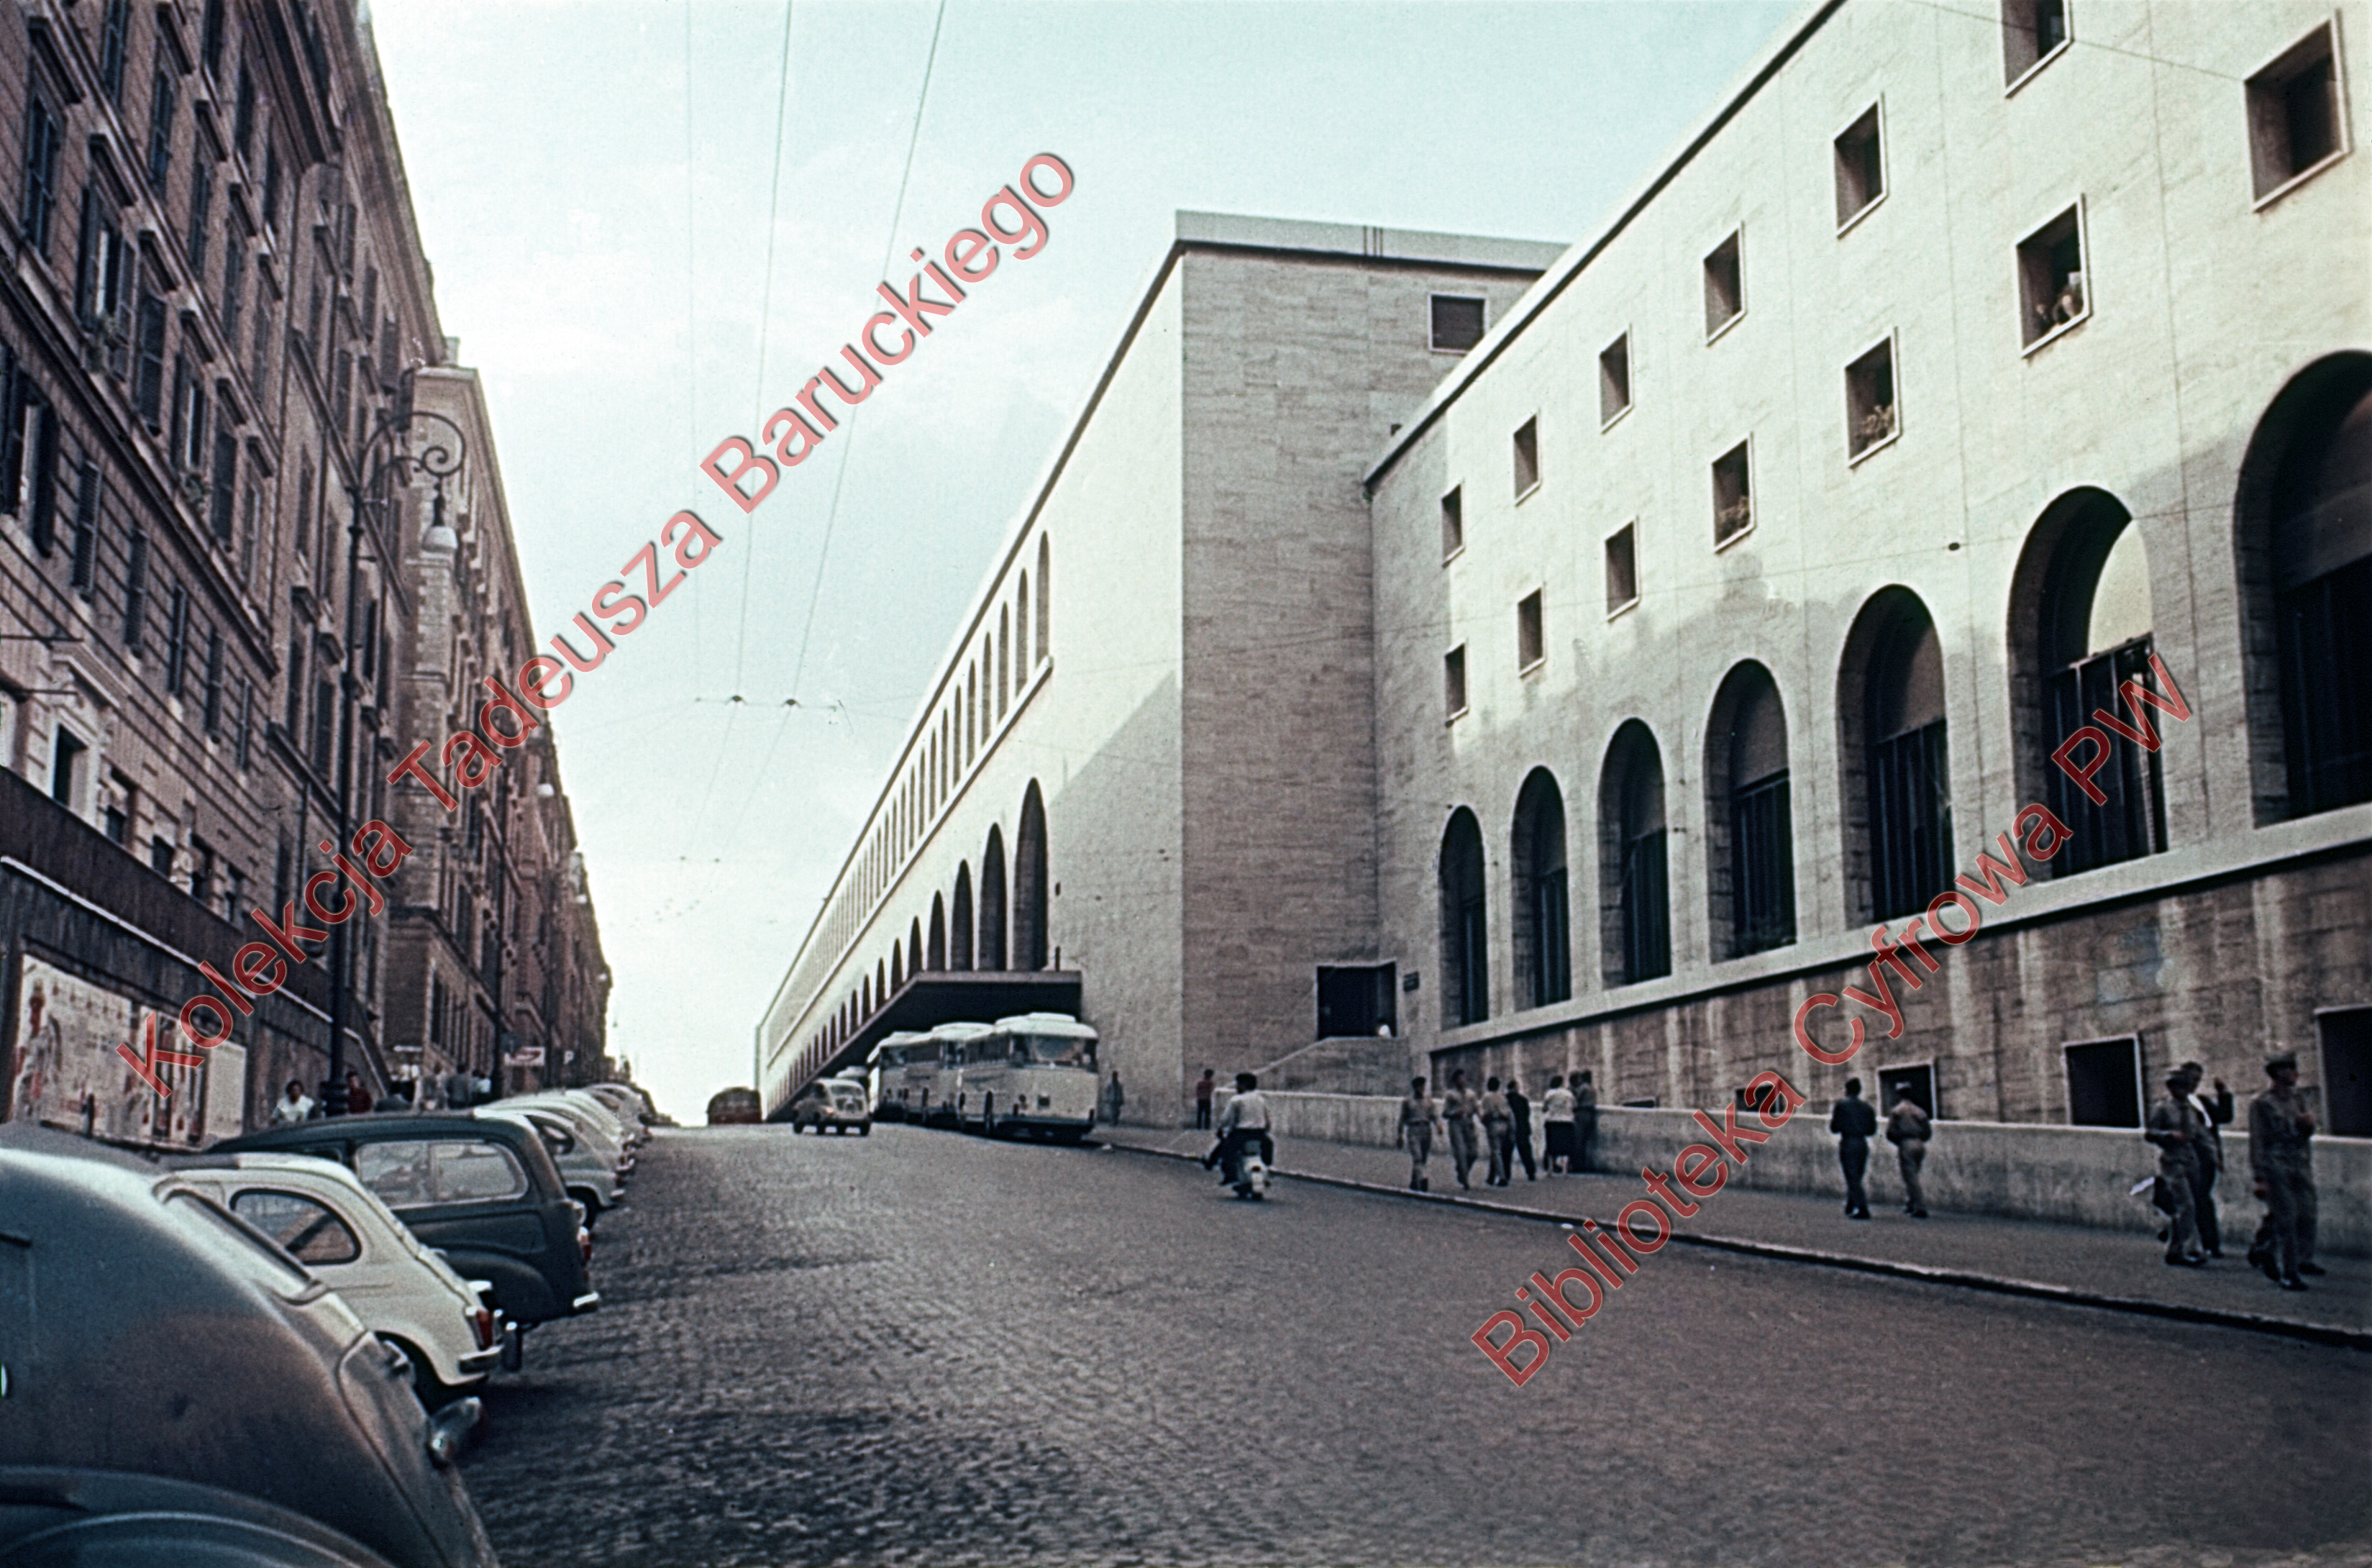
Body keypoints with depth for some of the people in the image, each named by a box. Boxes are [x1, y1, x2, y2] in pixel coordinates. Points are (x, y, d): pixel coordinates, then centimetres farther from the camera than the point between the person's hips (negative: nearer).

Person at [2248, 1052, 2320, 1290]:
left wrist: (2308, 1125, -3)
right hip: (2276, 1169, -6)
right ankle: (2288, 1274, -2)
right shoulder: (2262, 1104, -4)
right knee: (2286, 1220, -8)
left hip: (2300, 1168, 6)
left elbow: (2304, 1137, 22)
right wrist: (2260, 1178, -12)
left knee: (2306, 1216, -1)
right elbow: (2257, 1142, -7)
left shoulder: (2297, 1101, 16)